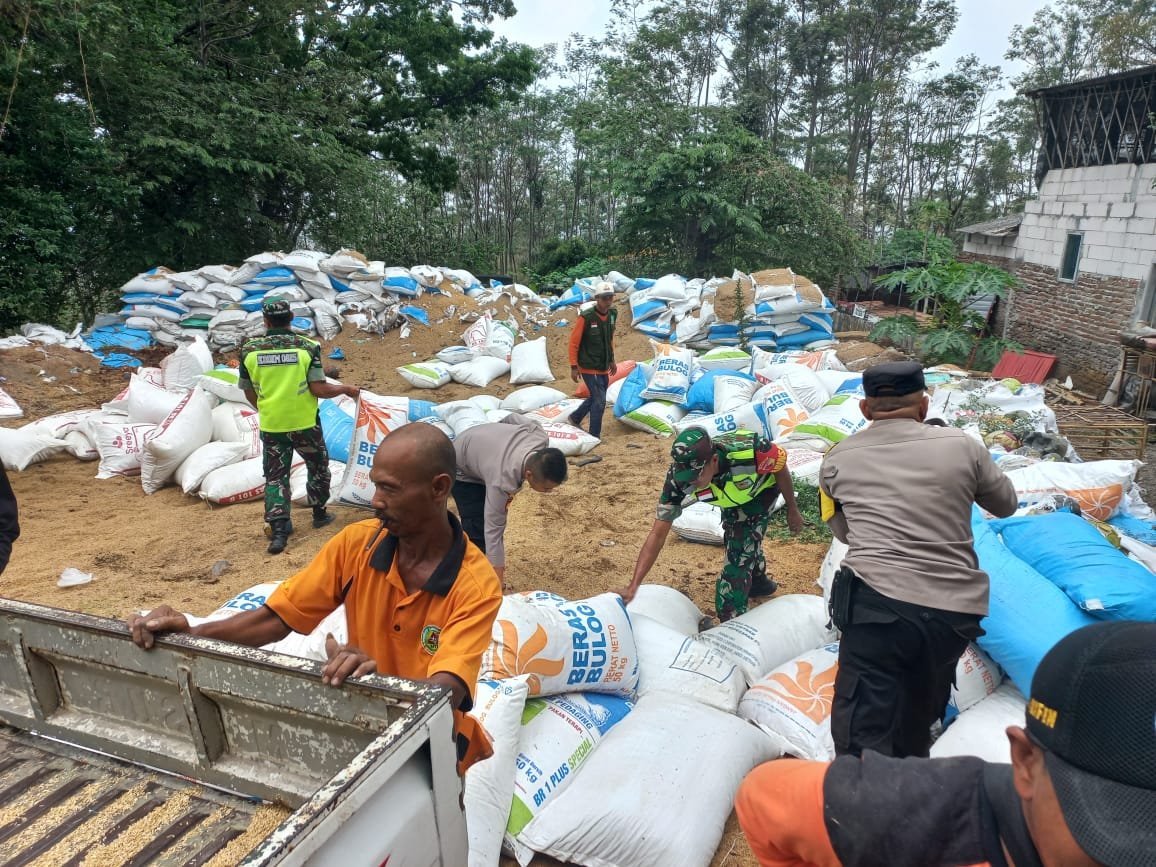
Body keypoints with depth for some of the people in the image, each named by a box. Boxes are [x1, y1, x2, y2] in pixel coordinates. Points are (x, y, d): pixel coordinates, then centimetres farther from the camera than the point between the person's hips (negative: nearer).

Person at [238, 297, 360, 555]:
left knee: (275, 477, 10)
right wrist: (345, 389, 2)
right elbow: (318, 388, -16)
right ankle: (319, 513, 33)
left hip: (271, 426, 2)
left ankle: (278, 530, 2)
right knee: (318, 467, 21)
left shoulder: (249, 350, -3)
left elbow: (249, 392, 6)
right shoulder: (307, 346, -11)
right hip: (304, 423, -1)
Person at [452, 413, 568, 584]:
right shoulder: (503, 480, -45)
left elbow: (514, 417, -8)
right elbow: (493, 530, -40)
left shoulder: (540, 436, -29)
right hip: (463, 469, -7)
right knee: (478, 530, -16)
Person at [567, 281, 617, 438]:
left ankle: (575, 418, 42)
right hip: (589, 367, -7)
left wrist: (612, 360, 18)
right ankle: (594, 437, 4)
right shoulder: (586, 317, -19)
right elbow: (574, 342, -14)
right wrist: (574, 366, -13)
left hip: (604, 367, 7)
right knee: (600, 401, -7)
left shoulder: (612, 314, 2)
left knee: (596, 397, 20)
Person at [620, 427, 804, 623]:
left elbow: (781, 469, -22)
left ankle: (730, 619, 0)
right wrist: (633, 586, -40)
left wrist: (792, 510, -7)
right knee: (736, 540, 22)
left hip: (761, 488, -3)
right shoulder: (678, 479, -38)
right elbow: (658, 535, -33)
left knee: (740, 550, -14)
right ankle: (758, 581, 52)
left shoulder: (750, 451, -46)